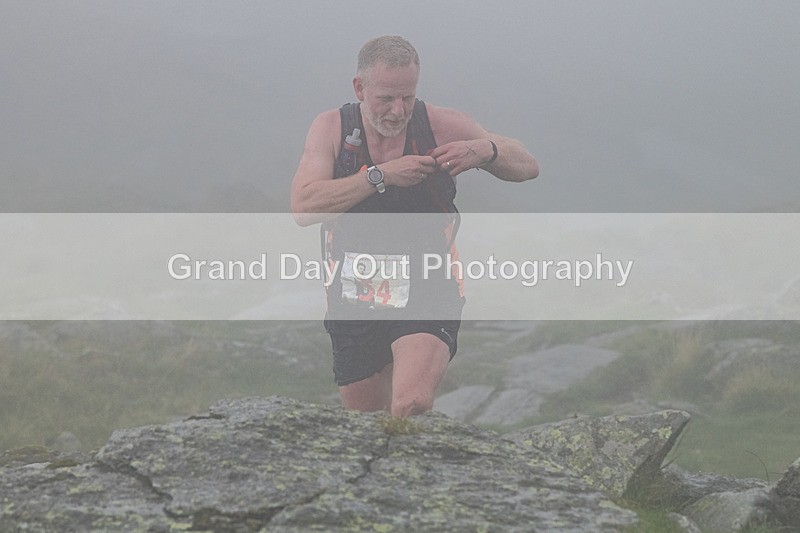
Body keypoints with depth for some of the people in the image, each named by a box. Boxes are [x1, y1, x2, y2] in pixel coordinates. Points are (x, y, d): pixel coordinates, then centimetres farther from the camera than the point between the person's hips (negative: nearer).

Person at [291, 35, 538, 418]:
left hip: (428, 298, -2)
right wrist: (381, 175, -25)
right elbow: (303, 207, -18)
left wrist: (485, 150, -19)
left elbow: (527, 167, 3)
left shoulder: (438, 125, -4)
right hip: (354, 304, 2)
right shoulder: (332, 128, -3)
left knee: (412, 407, -28)